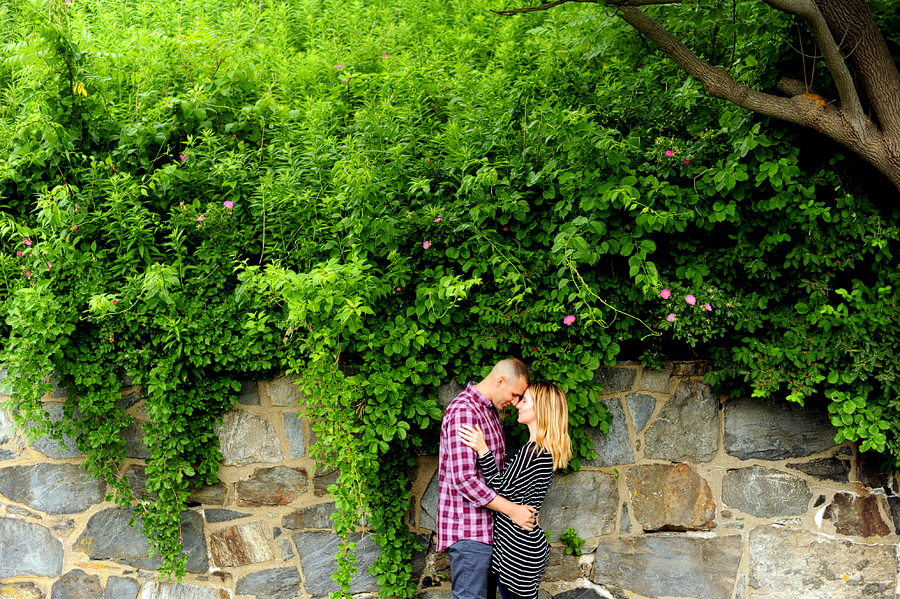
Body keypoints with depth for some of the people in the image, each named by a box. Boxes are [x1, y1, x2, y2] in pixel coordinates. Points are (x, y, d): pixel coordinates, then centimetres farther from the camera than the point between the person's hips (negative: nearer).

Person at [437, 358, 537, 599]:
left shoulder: (490, 411, 16)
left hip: (487, 527, 10)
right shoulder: (463, 411, -17)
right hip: (468, 528, -10)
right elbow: (463, 479, -24)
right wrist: (511, 509, -20)